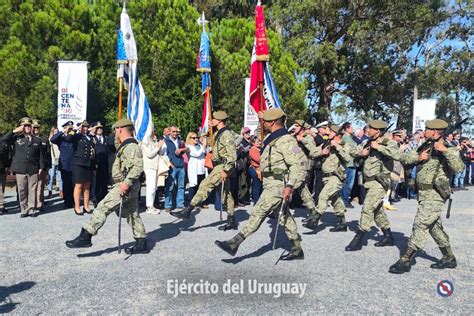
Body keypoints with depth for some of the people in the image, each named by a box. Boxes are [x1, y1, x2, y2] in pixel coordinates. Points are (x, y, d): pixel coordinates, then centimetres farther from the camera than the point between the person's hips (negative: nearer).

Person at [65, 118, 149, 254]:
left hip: (126, 186, -11)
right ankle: (141, 244, 18)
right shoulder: (126, 145, 19)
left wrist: (127, 183, -28)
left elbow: (138, 166, -25)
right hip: (127, 185, 11)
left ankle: (85, 236, -6)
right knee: (132, 214, 12)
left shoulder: (131, 146, -14)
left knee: (103, 207, -10)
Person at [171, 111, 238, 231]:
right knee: (226, 193, 11)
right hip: (220, 166, 11)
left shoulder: (226, 134, -14)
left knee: (205, 185, -16)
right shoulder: (220, 133, 17)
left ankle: (188, 210, -15)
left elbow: (232, 155, -21)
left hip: (223, 166, -11)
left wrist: (225, 170, -23)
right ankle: (232, 221, 16)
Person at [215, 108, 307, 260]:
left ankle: (234, 244, -8)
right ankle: (297, 250, 23)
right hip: (272, 184, 11)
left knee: (258, 213, -10)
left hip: (278, 185, -11)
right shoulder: (273, 138, 15)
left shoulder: (285, 140, -17)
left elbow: (299, 163, -22)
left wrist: (289, 186, -27)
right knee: (284, 216, 14)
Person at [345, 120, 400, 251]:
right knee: (377, 210, 16)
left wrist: (378, 147, -24)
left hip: (379, 182, -8)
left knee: (367, 208, -13)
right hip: (369, 181, 8)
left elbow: (397, 155, -30)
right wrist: (361, 153, -6)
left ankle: (358, 240, -8)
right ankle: (388, 237, 31)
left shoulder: (388, 143, -11)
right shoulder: (367, 142, 8)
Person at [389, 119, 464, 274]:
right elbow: (404, 157, 5)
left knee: (420, 225, -9)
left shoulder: (449, 149, -9)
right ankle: (449, 258, 31)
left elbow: (458, 168, -25)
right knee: (434, 226, 17)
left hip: (434, 195, -8)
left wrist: (445, 150, -29)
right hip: (424, 193, 8)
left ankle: (405, 261, -5)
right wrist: (418, 157, -12)